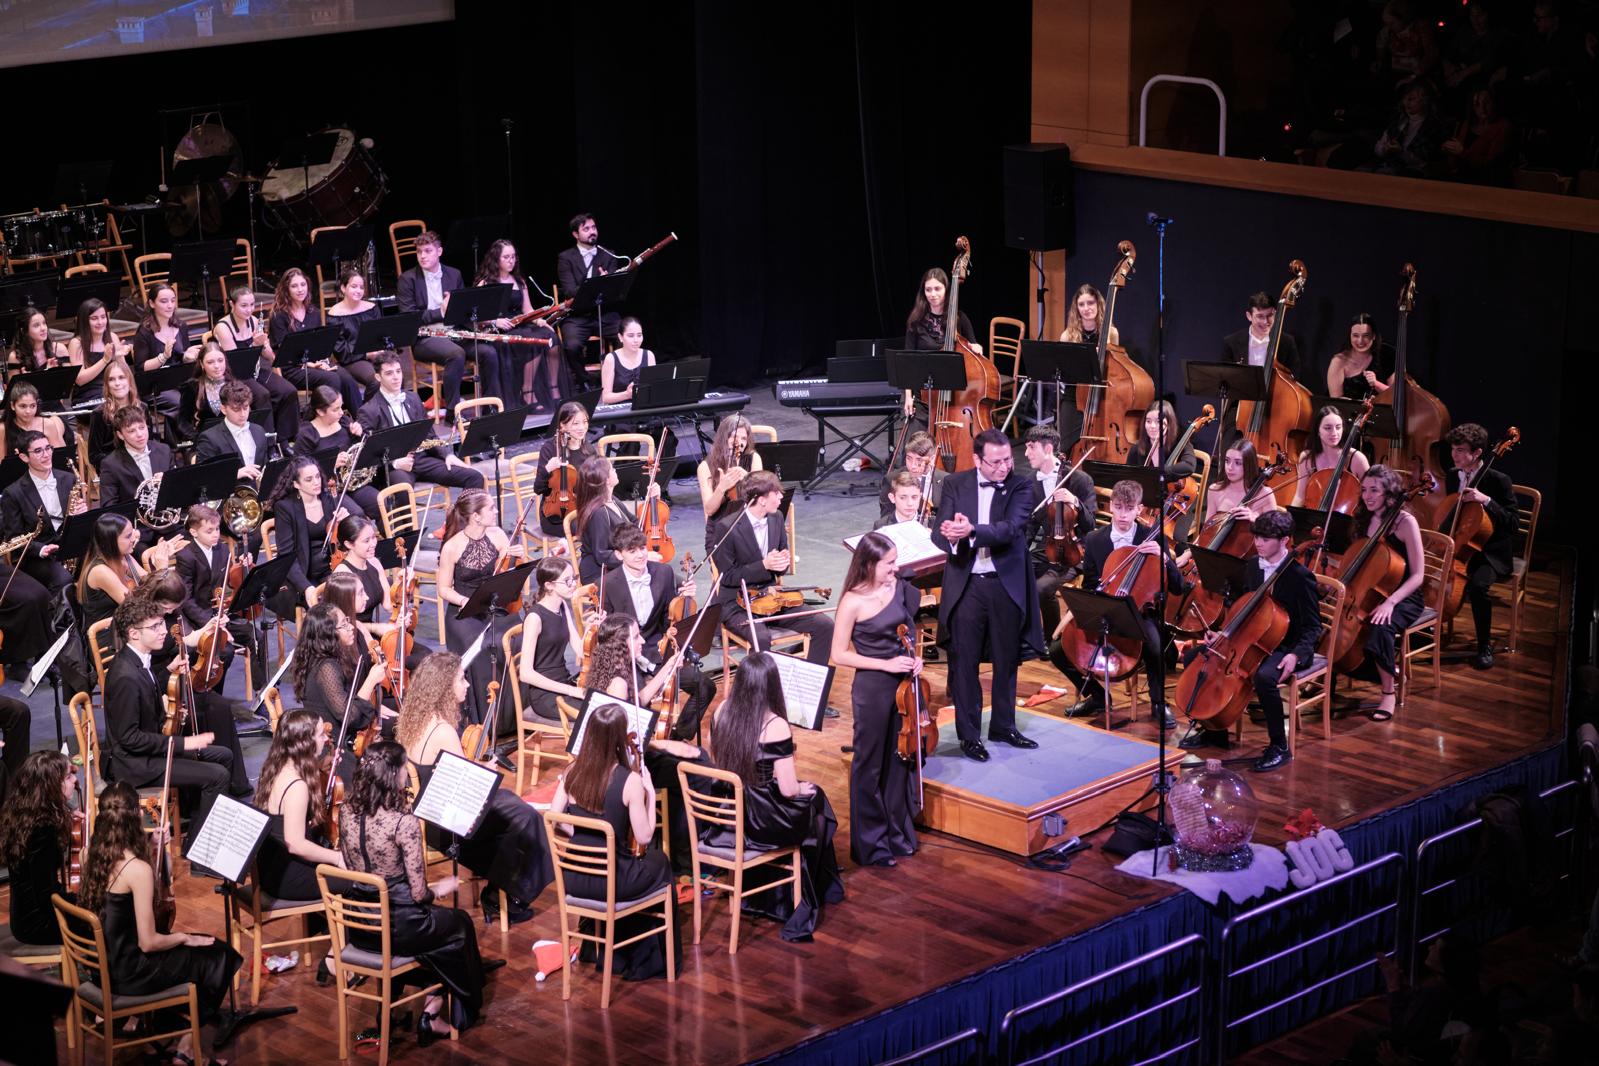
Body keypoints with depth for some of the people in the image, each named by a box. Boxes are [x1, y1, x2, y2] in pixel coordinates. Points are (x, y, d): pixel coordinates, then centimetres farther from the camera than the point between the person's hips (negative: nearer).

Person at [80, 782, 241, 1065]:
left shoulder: (94, 858, -2)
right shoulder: (138, 869, -25)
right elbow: (148, 943, -22)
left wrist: (151, 849, 6)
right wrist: (183, 937, -3)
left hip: (102, 962, 8)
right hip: (128, 973, -8)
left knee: (199, 947, 23)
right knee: (217, 957, 11)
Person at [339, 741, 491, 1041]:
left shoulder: (347, 812, -5)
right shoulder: (403, 821, -24)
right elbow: (418, 894, -20)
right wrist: (439, 888, 3)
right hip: (396, 929, -6)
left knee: (435, 918, 33)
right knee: (460, 924, 25)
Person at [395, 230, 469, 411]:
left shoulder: (454, 275, 15)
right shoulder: (407, 279, 1)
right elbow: (407, 317, -9)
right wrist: (440, 312, -19)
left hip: (454, 333, 4)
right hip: (424, 338, -4)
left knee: (489, 353, -21)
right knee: (457, 354, -35)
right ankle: (451, 409, -25)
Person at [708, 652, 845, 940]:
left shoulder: (722, 714, -6)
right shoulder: (775, 726, -24)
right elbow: (789, 789, -20)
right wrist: (803, 788, 3)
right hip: (764, 825, -6)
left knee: (809, 794, 30)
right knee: (815, 799, 25)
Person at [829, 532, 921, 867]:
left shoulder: (899, 588, -1)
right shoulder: (853, 602, -17)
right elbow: (839, 654, -12)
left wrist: (914, 656, -1)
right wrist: (886, 664, -18)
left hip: (903, 684, 6)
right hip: (872, 689, -6)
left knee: (899, 760, 16)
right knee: (870, 766, 7)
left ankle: (898, 834, 31)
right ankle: (870, 844, 19)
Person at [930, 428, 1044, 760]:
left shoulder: (1021, 486, -4)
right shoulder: (956, 484, 0)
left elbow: (1012, 528, -21)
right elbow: (939, 533, -8)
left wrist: (971, 530, -37)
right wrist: (951, 537, -33)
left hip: (1007, 584, 0)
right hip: (965, 584, 0)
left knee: (1006, 660, 14)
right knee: (964, 663, 4)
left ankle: (1003, 726, 30)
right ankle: (969, 734, 15)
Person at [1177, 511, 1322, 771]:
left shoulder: (1301, 577, -16)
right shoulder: (1253, 566, 5)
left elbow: (1312, 628, -14)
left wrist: (1296, 654, -31)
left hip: (1285, 647, -8)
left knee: (1264, 677, -40)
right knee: (1194, 657, -1)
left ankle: (1279, 746, -20)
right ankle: (1213, 730, 12)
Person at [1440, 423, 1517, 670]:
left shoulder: (1498, 481, -13)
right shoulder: (1452, 475, 6)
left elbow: (1512, 523, -18)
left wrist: (1487, 501, -29)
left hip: (1489, 553, -6)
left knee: (1478, 585, -35)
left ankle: (1485, 646, -17)